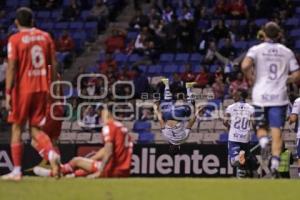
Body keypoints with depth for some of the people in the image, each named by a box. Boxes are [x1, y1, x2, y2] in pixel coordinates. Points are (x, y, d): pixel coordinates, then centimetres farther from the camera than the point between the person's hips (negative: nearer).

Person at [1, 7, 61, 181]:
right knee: (36, 129, 10)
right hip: (42, 89, 4)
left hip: (22, 89, -4)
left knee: (17, 128, 8)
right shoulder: (45, 37, 7)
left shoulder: (15, 40, -7)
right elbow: (53, 64, 7)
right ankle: (52, 154, -18)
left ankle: (17, 171, 6)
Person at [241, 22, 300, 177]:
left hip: (261, 95, 0)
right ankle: (275, 164, -14)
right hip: (279, 95, 0)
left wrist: (250, 78, 1)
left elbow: (245, 65, -17)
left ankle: (263, 141, -16)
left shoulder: (256, 49, 0)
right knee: (277, 131, -1)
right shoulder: (286, 52, 7)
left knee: (261, 127, 18)